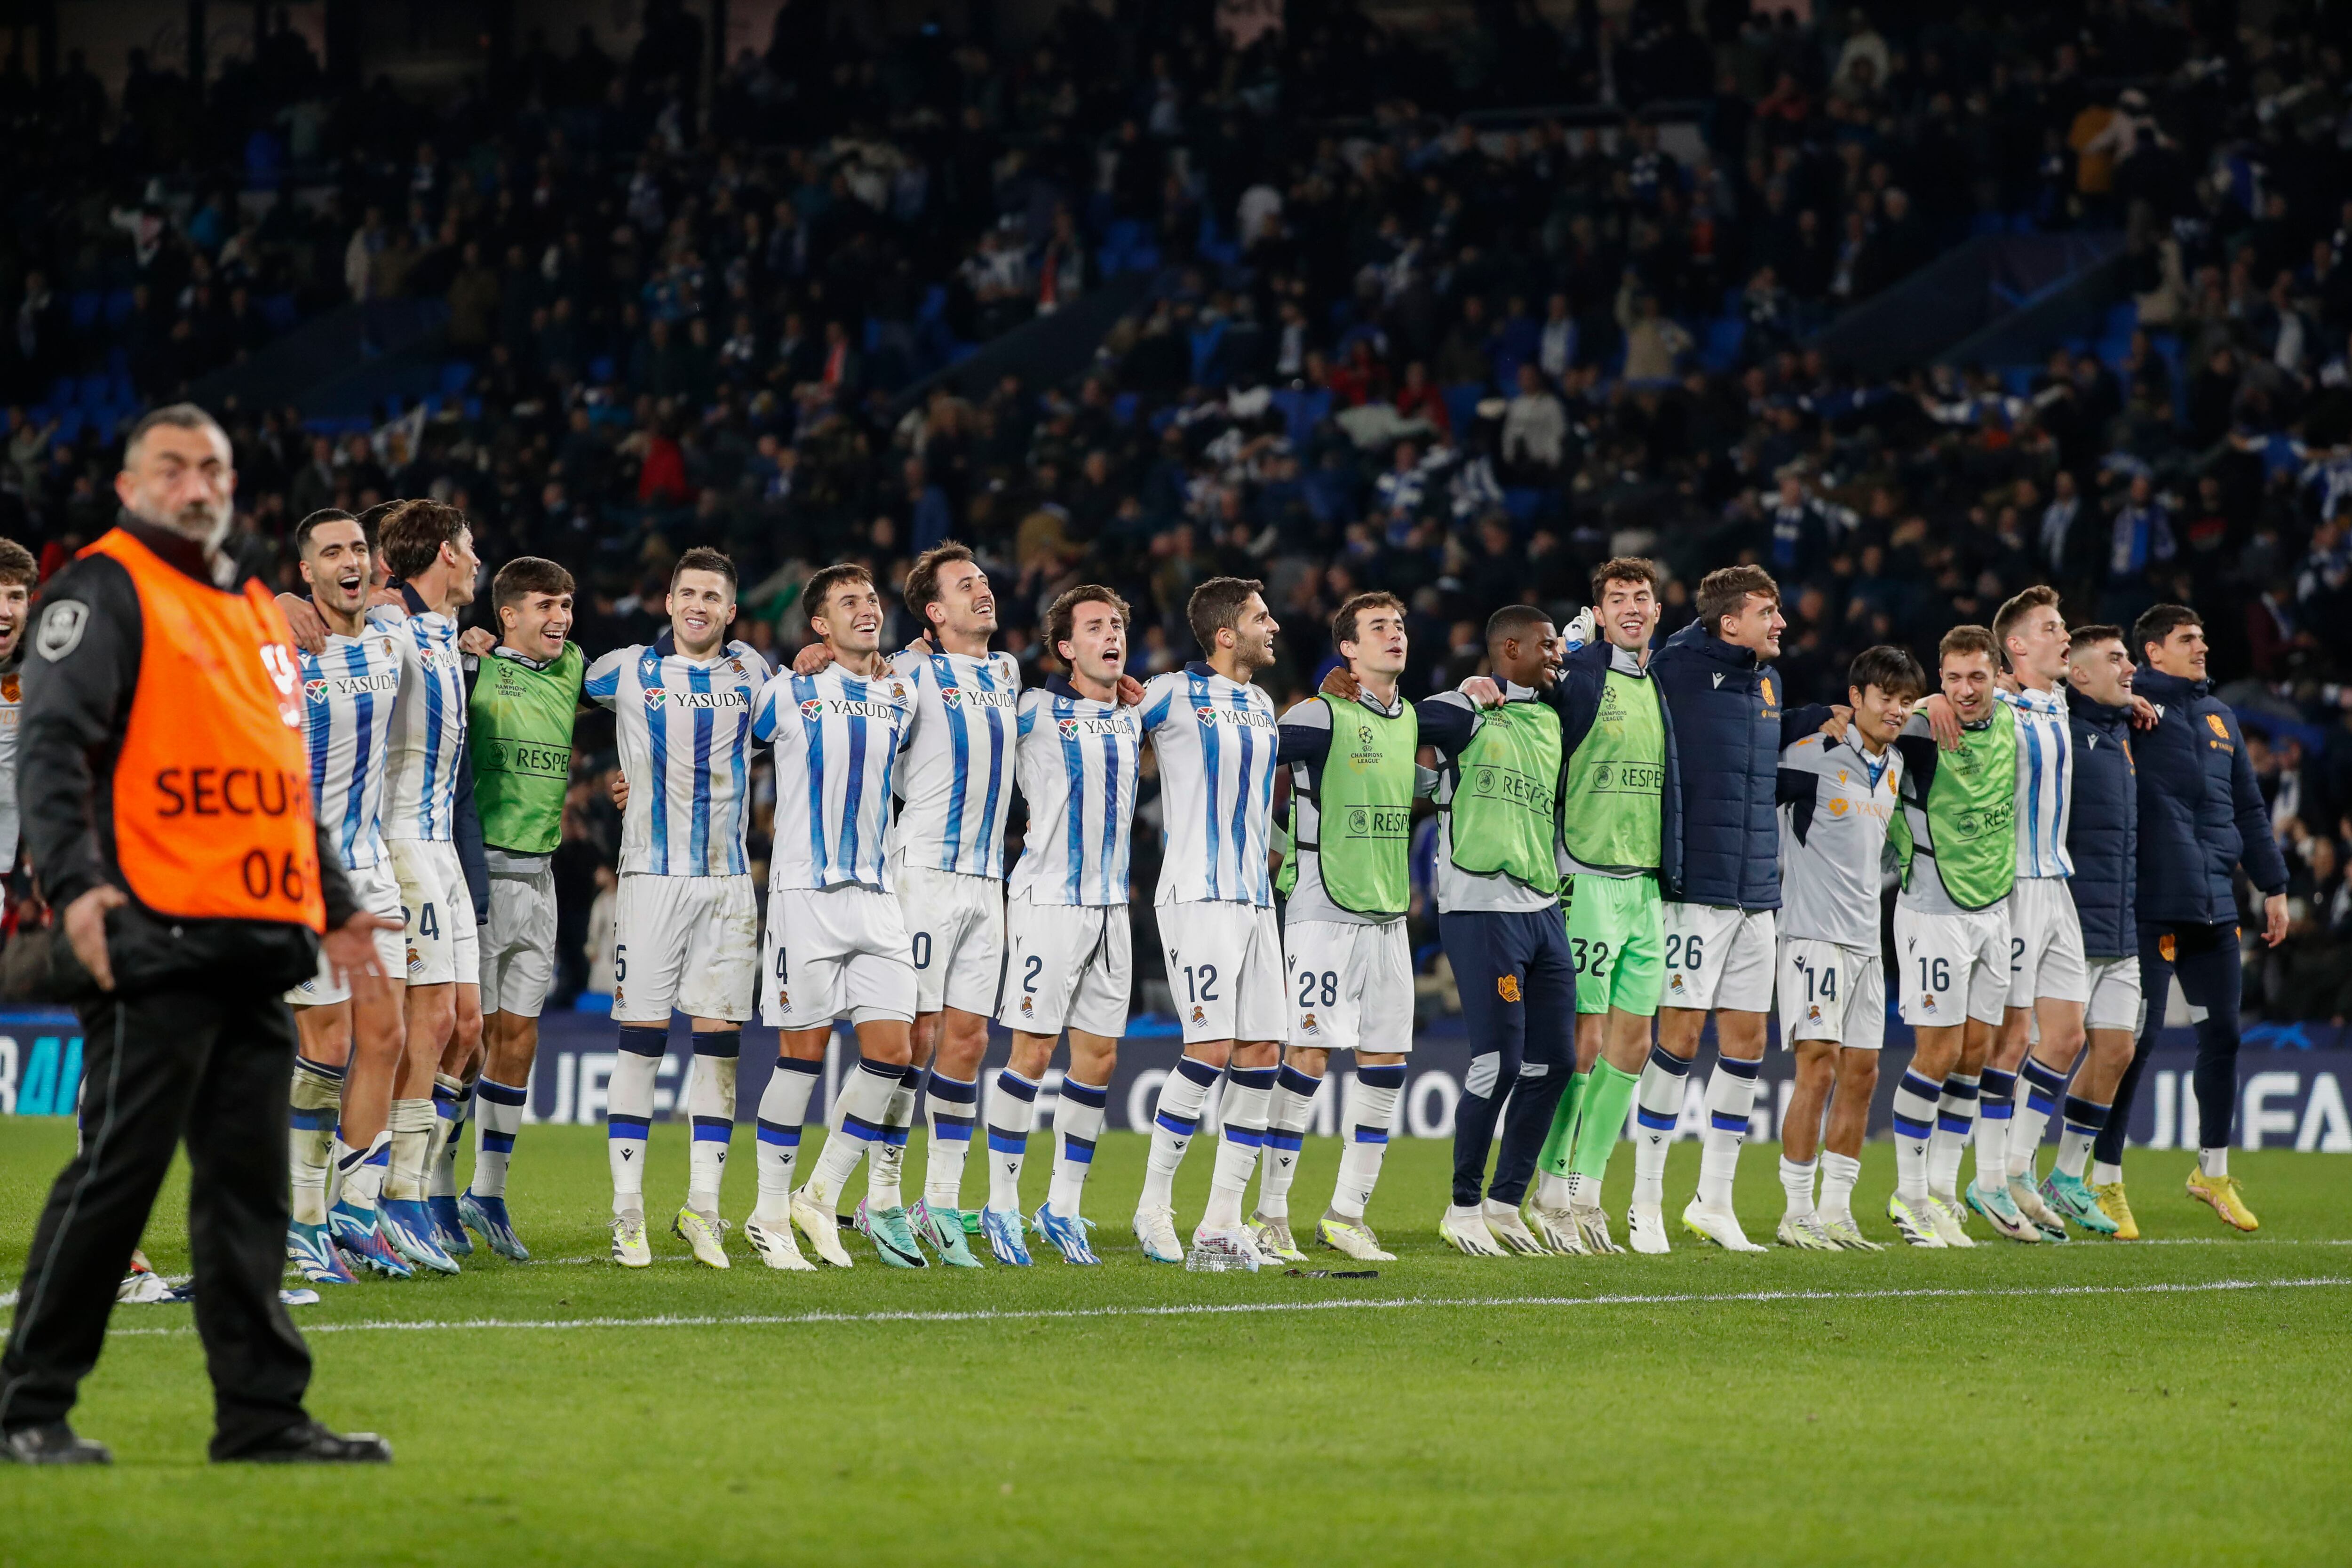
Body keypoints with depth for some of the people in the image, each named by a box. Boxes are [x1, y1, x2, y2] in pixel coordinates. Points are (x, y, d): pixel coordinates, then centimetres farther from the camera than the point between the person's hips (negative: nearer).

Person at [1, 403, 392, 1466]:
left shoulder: (258, 616, 24)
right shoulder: (104, 592, -1)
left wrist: (334, 904, 27)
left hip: (260, 952, 8)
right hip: (155, 941, -8)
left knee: (251, 1186, 7)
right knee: (118, 1172, -7)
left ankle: (263, 1411, 9)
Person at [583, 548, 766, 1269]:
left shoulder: (752, 673, 10)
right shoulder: (628, 670, 5)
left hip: (729, 879, 2)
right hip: (652, 876, -2)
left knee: (720, 1039, 0)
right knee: (641, 1039, -5)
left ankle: (702, 1206, 6)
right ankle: (627, 1211, -2)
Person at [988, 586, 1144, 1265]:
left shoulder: (1133, 717, 12)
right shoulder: (1036, 711, -5)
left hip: (1112, 904, 6)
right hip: (1050, 898, -6)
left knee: (1098, 1056, 5)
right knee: (1033, 1050, -8)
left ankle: (1064, 1206, 14)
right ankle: (1002, 1203, -1)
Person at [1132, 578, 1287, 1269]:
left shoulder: (1263, 706, 17)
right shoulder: (1174, 694, -5)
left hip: (1256, 900, 7)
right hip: (1198, 895, -7)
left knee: (1260, 1053, 1)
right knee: (1211, 1045, -15)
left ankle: (1221, 1223, 3)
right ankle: (1154, 1204, -4)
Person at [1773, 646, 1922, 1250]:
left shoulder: (1894, 768, 14)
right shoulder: (1815, 756, -10)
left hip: (1866, 939, 8)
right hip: (1815, 934, -8)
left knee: (1861, 1073, 6)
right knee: (1819, 1069, -11)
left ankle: (1835, 1211, 12)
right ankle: (1797, 1213, -6)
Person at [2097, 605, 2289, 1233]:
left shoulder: (2219, 716, 18)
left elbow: (2249, 808, 23)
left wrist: (2272, 886, 22)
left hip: (2215, 903, 7)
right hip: (2152, 905, -7)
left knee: (2223, 1033, 9)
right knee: (2137, 1037, -5)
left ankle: (2213, 1170, 23)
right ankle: (2106, 1178, 4)